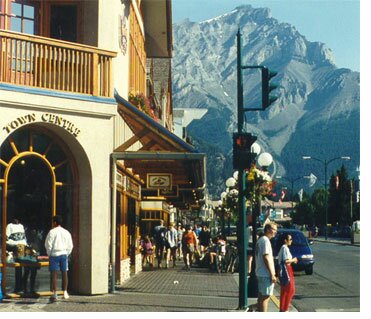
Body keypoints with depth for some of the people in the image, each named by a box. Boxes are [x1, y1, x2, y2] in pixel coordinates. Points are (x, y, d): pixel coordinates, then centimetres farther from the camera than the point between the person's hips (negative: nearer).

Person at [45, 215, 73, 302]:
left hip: (54, 254, -4)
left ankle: (55, 295, -7)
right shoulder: (66, 232, 7)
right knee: (64, 273, 12)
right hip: (64, 254, 4)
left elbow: (48, 244, -8)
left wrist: (49, 254, 5)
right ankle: (65, 293, 18)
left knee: (54, 274, -3)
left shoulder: (52, 232, -7)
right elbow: (70, 245, 8)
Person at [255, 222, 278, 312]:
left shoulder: (260, 240, 15)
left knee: (261, 296, 15)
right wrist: (272, 274, -19)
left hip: (260, 272, 10)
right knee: (265, 297, -7)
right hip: (266, 274, -10)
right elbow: (266, 258, -21)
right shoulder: (265, 240, -15)